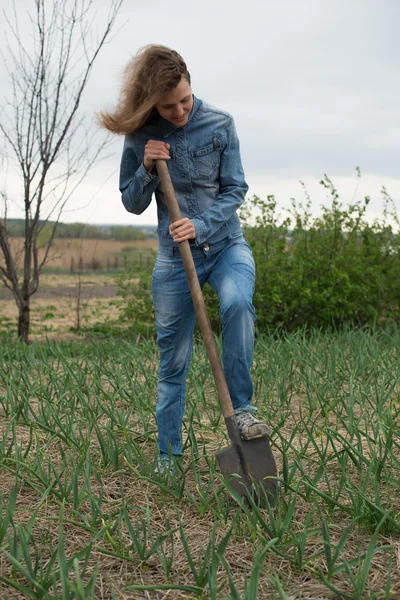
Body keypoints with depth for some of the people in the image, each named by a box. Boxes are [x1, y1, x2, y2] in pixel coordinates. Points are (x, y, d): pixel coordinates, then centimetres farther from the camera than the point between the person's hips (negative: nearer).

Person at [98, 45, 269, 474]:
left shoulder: (219, 124, -6)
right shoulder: (140, 138, -3)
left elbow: (235, 190, -5)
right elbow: (133, 204, 3)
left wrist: (200, 225, -21)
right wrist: (146, 169, -16)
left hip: (226, 245, 0)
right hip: (174, 257, 1)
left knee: (237, 303, -34)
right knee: (172, 361, 5)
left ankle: (241, 406, -20)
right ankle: (168, 454, 19)